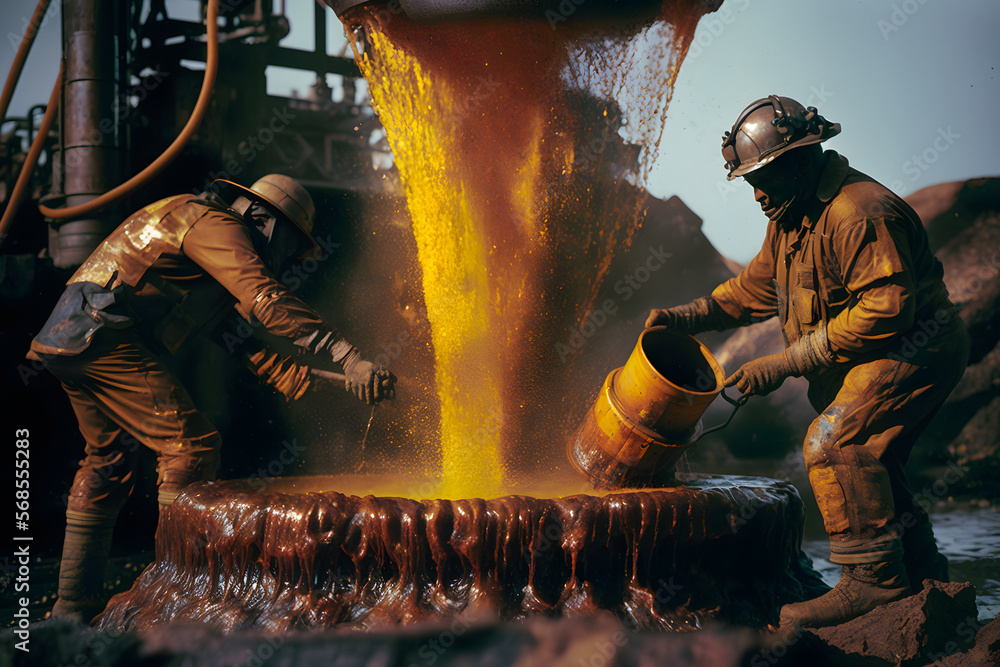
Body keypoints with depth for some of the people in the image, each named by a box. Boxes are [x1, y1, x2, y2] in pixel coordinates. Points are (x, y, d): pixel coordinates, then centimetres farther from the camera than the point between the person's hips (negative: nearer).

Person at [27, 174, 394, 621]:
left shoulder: (205, 229, 25)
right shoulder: (217, 225, -7)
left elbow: (225, 325, 25)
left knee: (109, 457, 20)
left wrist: (277, 368, 14)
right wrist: (347, 356, -29)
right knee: (192, 446, -11)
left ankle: (74, 606, 25)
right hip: (104, 337, -11)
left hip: (70, 341, 11)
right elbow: (267, 301, -23)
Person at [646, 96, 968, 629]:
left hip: (917, 346, -10)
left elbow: (884, 309, -28)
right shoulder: (792, 215, 9)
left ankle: (874, 577, -17)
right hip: (871, 356, 10)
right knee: (863, 461, 13)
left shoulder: (860, 213, -24)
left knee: (833, 444, -21)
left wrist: (787, 363, -26)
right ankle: (921, 577, 26)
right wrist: (686, 316, 2)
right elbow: (756, 286, 18)